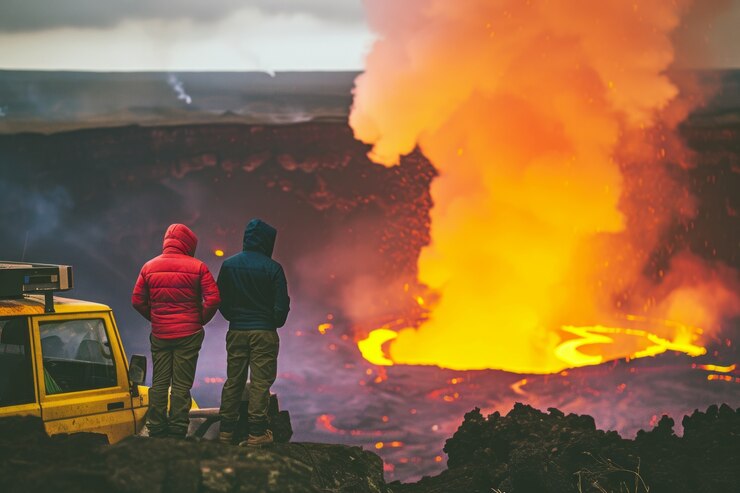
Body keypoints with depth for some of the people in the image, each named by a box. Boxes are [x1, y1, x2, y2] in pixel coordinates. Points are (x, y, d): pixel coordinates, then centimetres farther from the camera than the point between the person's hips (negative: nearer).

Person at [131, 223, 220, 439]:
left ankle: (156, 430, 11)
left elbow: (137, 300, 3)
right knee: (181, 384, 1)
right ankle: (177, 431, 2)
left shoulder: (149, 267, 3)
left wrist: (155, 318, 14)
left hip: (159, 334, 3)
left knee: (159, 383, 10)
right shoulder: (197, 267, -6)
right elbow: (213, 298, -12)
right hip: (189, 334, -3)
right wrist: (201, 320, 3)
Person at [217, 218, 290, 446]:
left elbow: (221, 300, 6)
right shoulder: (272, 268, -10)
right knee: (260, 382, 0)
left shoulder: (228, 265, 1)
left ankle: (226, 430, 14)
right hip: (264, 332, -4)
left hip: (236, 331, 4)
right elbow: (282, 304, -8)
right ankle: (256, 433, -1)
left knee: (233, 381, 11)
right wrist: (275, 324, 11)